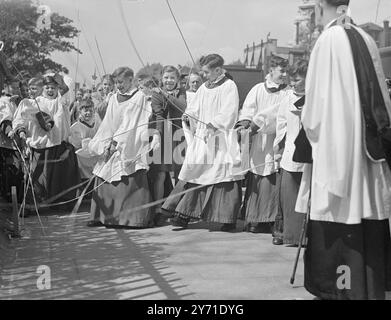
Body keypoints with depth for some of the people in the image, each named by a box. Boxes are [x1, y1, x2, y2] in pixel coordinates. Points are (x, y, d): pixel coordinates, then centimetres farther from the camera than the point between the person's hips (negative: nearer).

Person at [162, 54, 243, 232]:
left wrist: (214, 123, -24)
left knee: (224, 177, -6)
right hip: (201, 137, 6)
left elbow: (229, 112, -13)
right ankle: (185, 213, 7)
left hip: (221, 139, -6)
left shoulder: (229, 87, -3)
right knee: (194, 174, 3)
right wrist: (189, 116, -7)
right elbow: (195, 108, 14)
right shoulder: (203, 88, 15)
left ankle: (229, 219, 1)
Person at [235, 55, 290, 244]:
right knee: (257, 183, 5)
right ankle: (256, 220, 18)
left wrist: (256, 122, -16)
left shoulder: (286, 93, 5)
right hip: (259, 144, 2)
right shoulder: (258, 90, 13)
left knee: (276, 183, -11)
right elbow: (248, 108, 5)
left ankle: (278, 226, -11)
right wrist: (245, 122, -15)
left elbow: (276, 112, -7)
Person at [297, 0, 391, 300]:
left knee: (339, 226, -2)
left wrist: (311, 124, 9)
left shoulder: (328, 40, -9)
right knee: (366, 219, 11)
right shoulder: (366, 40, 8)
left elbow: (315, 107, -10)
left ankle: (343, 286, 2)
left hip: (336, 144, -6)